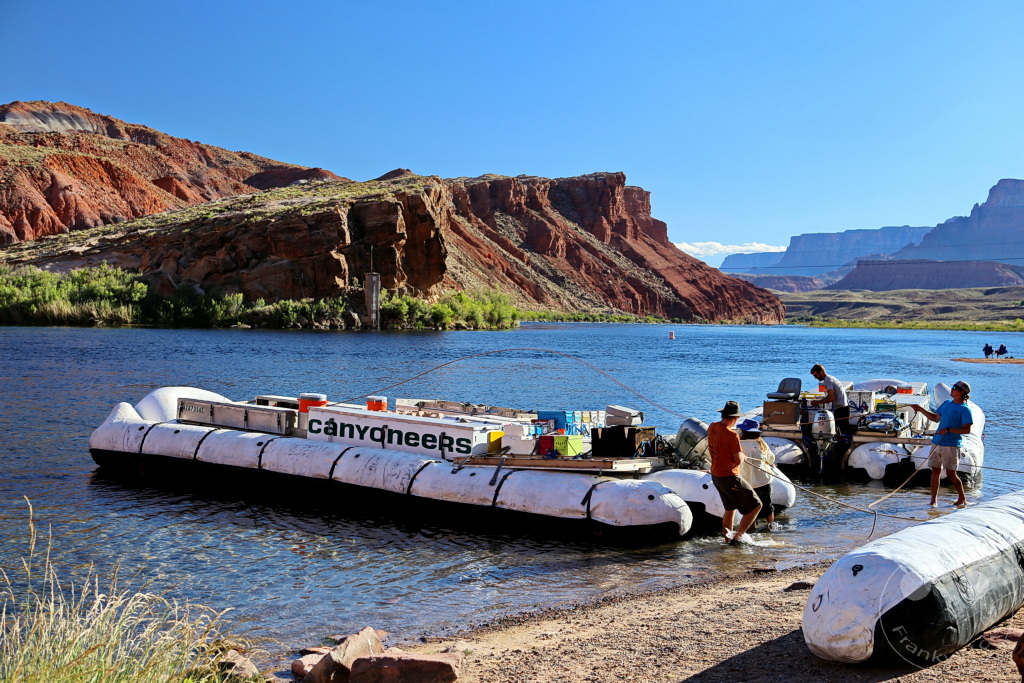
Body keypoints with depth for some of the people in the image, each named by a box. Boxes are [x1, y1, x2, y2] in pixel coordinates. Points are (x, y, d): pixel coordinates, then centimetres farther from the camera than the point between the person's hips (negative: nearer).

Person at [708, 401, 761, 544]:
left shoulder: (712, 427, 1)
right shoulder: (732, 435, -24)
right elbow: (739, 461, -18)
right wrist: (742, 453, 3)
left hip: (716, 475, 9)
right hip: (729, 477, -9)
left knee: (730, 508, 26)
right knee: (756, 506, 0)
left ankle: (727, 538, 34)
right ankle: (737, 537, -4)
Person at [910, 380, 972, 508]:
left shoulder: (964, 410, -8)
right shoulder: (946, 403, 16)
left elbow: (967, 430, -14)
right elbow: (936, 418, 28)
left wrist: (948, 430, -21)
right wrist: (921, 410, 21)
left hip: (951, 445, -7)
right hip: (937, 443, 7)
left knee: (951, 474, -5)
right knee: (935, 471, 6)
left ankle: (962, 499, 13)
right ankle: (934, 500, 12)